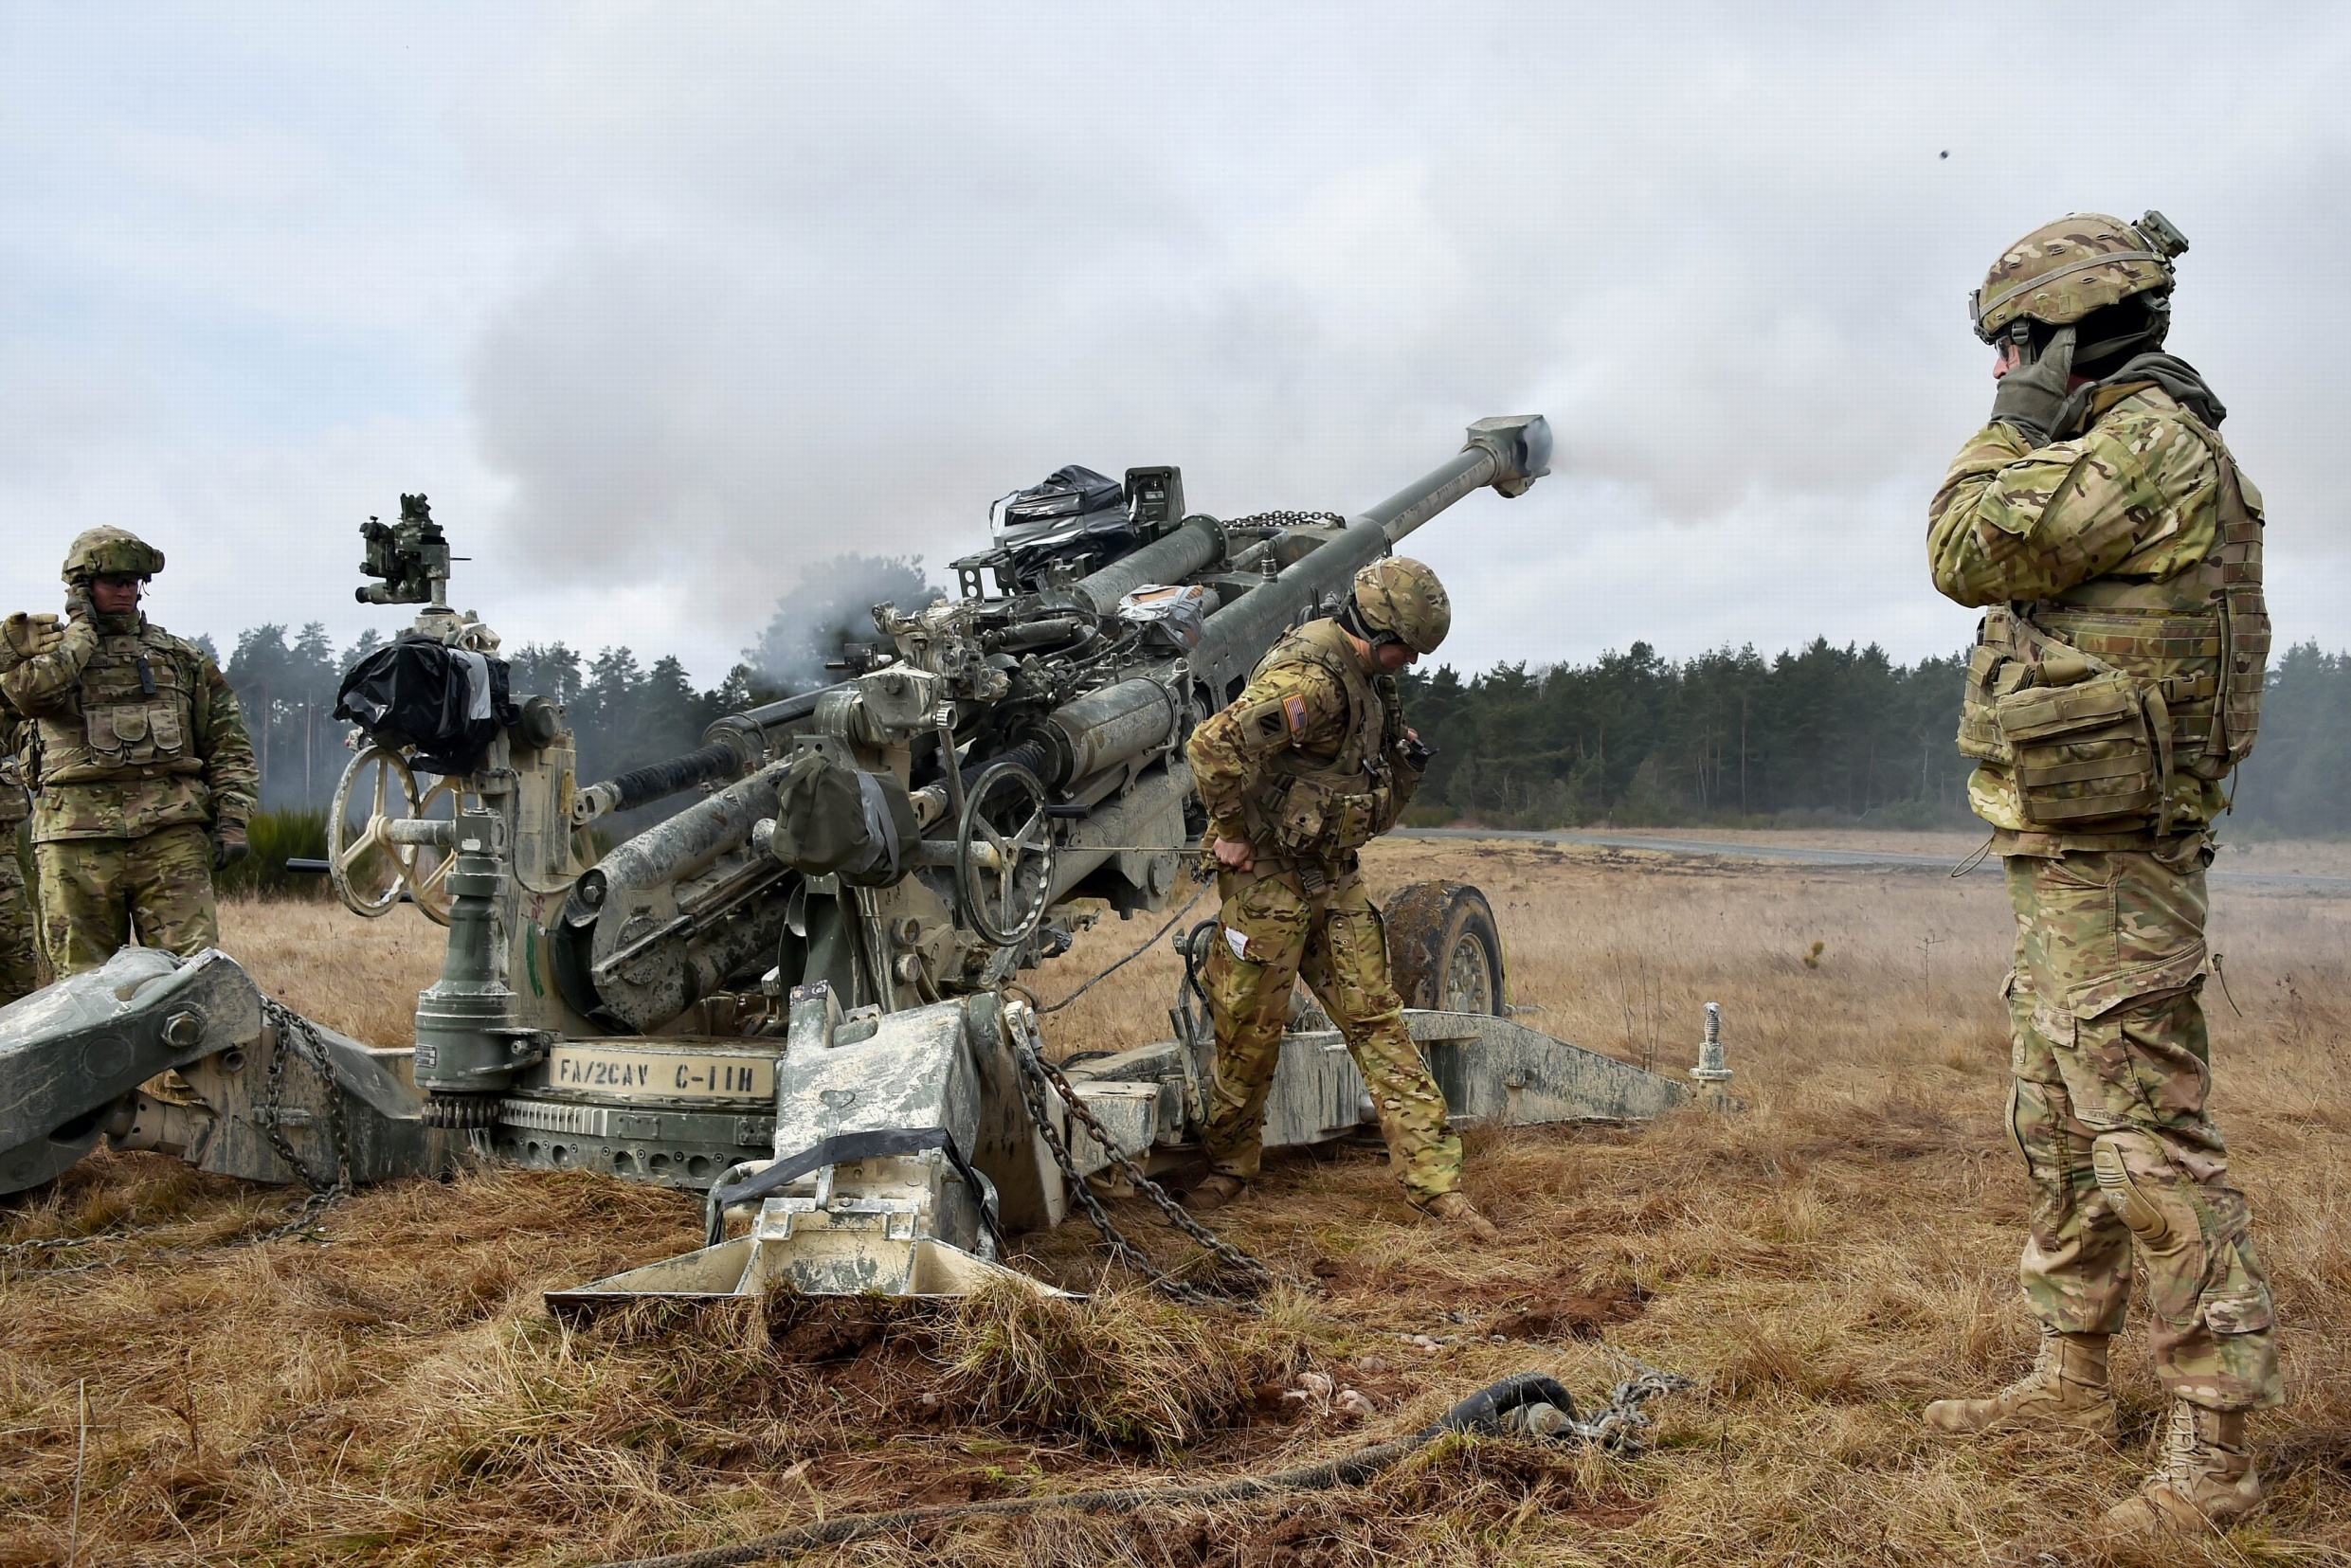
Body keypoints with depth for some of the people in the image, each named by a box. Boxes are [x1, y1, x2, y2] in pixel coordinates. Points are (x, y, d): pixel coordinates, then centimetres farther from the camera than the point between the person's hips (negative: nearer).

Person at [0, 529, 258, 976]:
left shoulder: (182, 658, 17)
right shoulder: (49, 650, 12)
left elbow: (229, 745, 15)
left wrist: (232, 820, 3)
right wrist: (83, 627, 0)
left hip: (171, 834, 1)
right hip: (77, 841, 0)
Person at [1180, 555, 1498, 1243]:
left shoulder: (1366, 682, 10)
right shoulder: (1310, 680, -21)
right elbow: (1213, 744, -32)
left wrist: (1405, 761, 3)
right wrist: (1231, 831, -21)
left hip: (1332, 877, 8)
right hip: (1267, 877, -8)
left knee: (1377, 1018, 4)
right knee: (1250, 1029, 4)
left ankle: (1433, 1176, 5)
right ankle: (1228, 1165, 24)